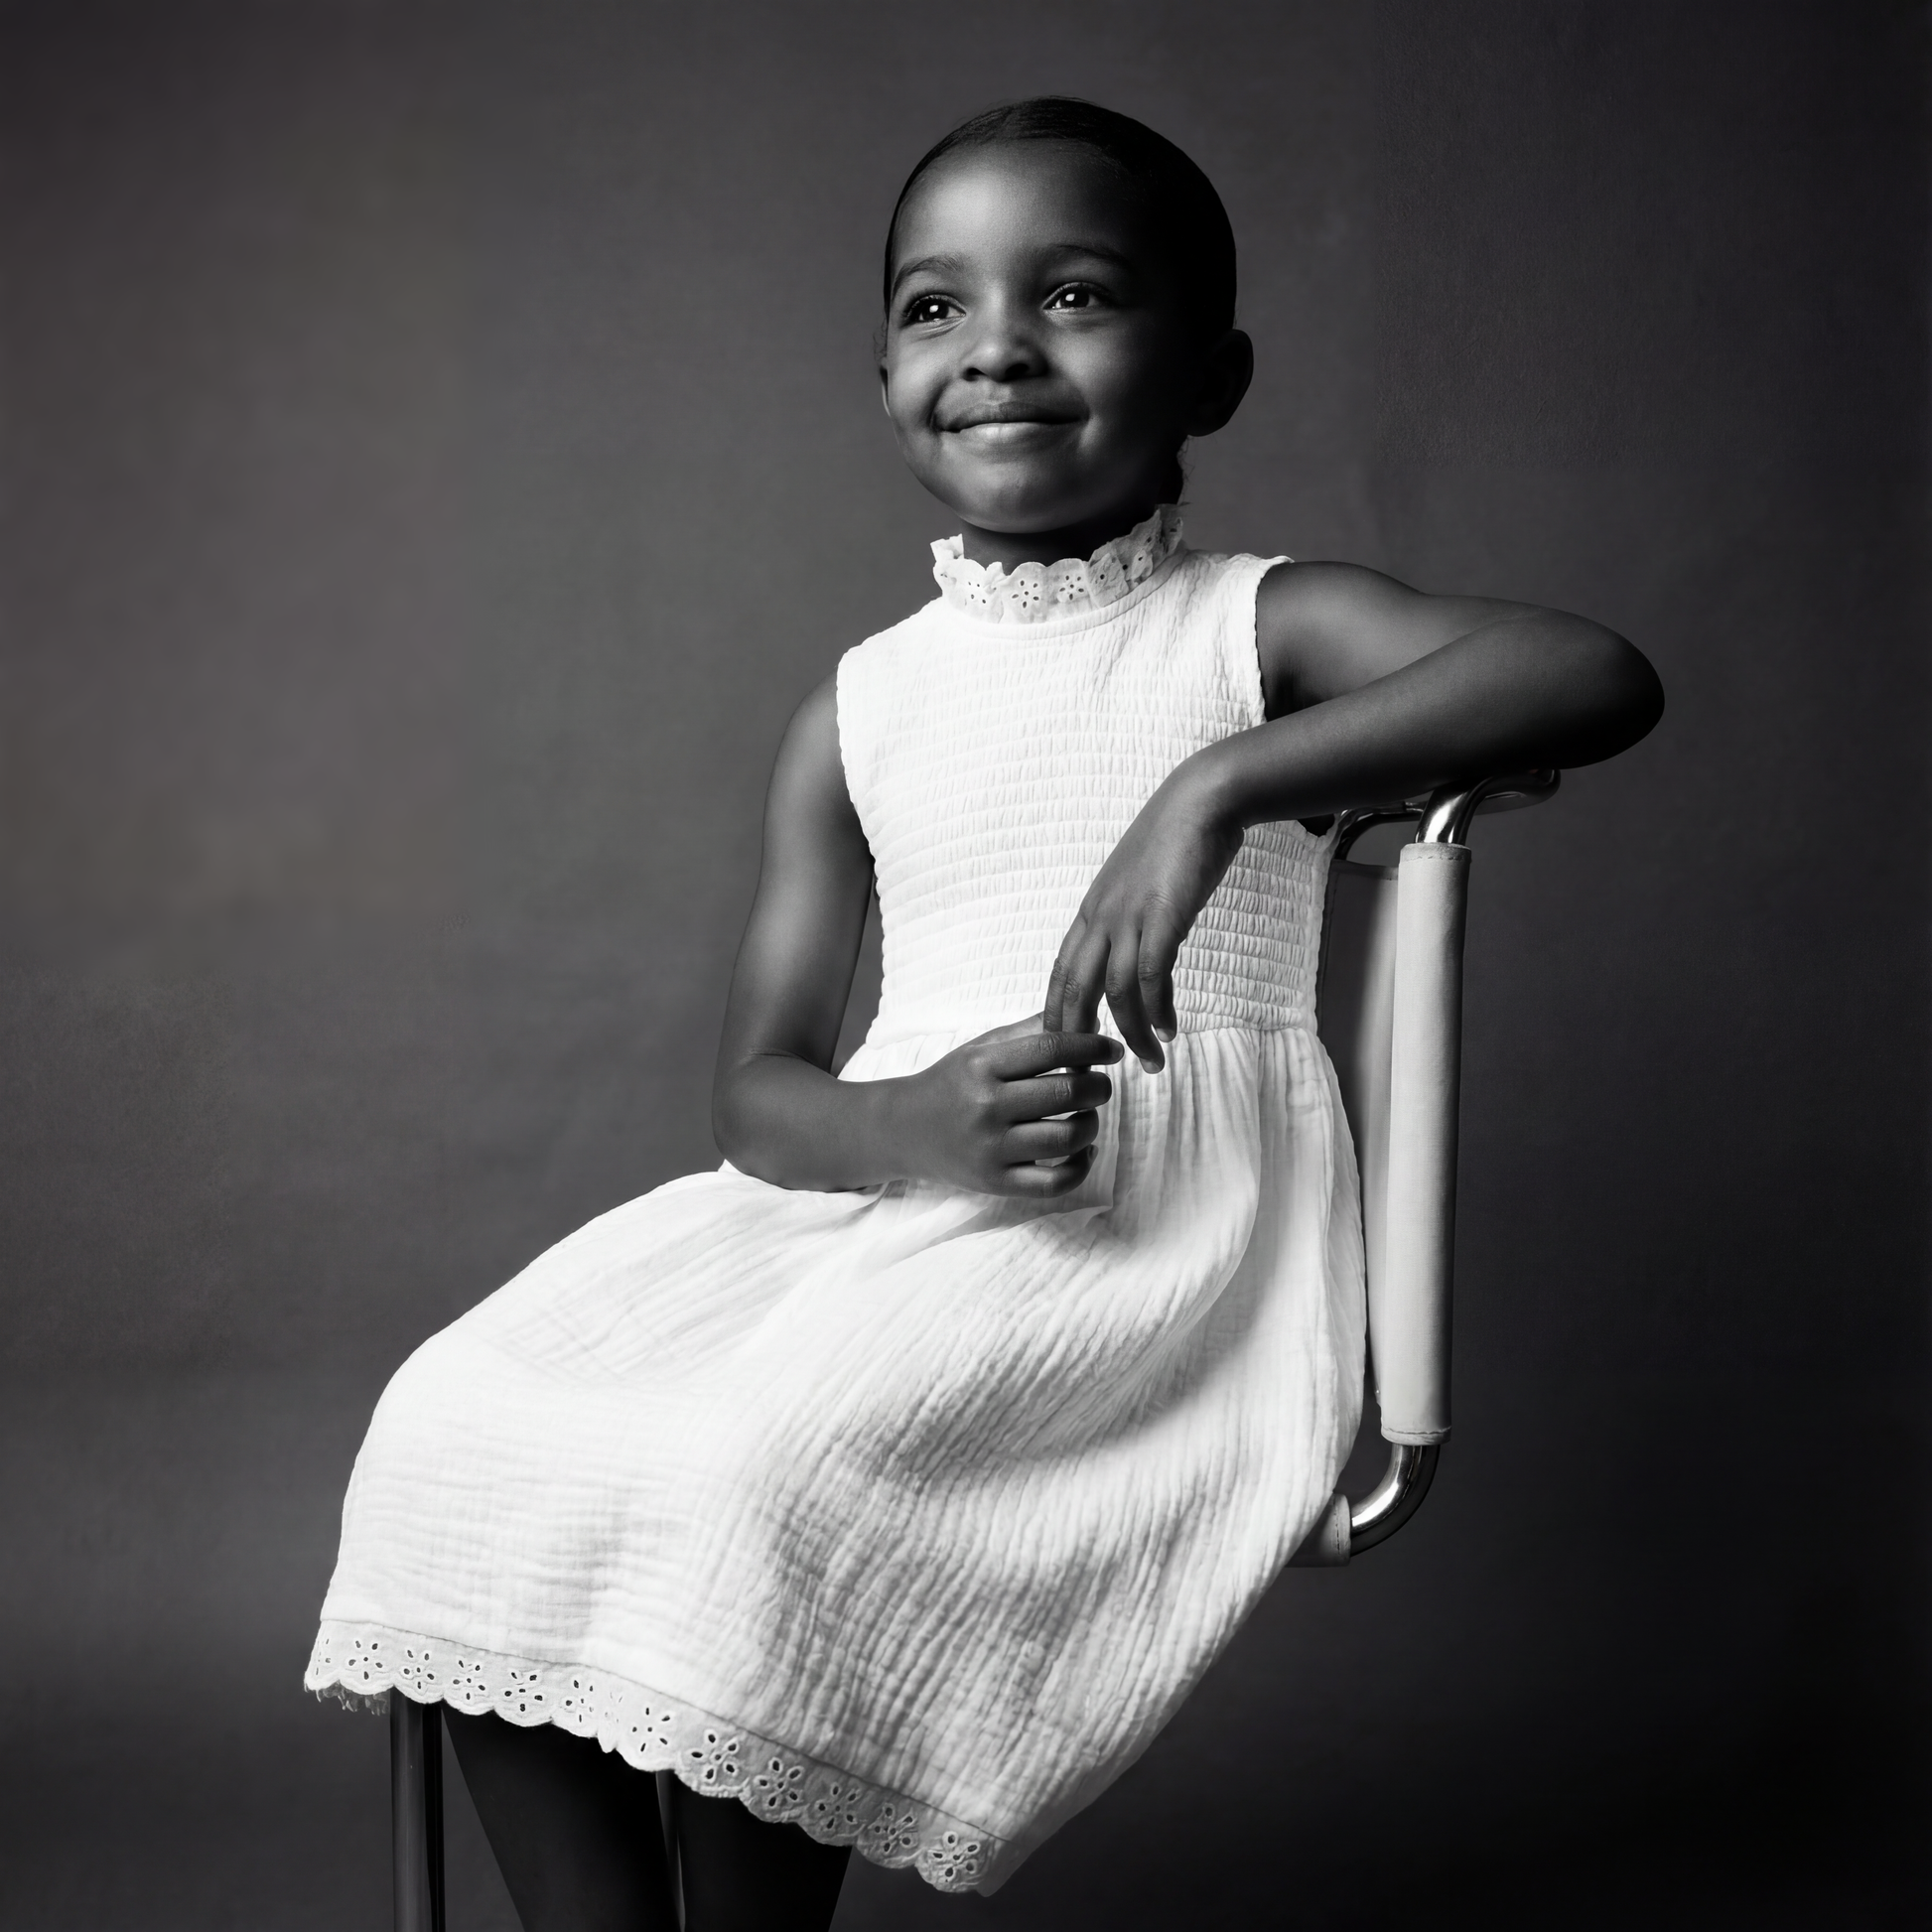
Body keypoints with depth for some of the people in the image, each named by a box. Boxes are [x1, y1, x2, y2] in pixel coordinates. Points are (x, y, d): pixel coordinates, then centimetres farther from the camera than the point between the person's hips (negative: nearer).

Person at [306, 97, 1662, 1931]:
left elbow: (1597, 675, -16)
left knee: (756, 1469, -30)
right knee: (466, 1433, -15)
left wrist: (1223, 782, -26)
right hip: (875, 1192, 5)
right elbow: (761, 1088, 9)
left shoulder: (1260, 629, 3)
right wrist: (917, 1126, -16)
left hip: (1164, 1219, -5)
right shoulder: (856, 711, 14)